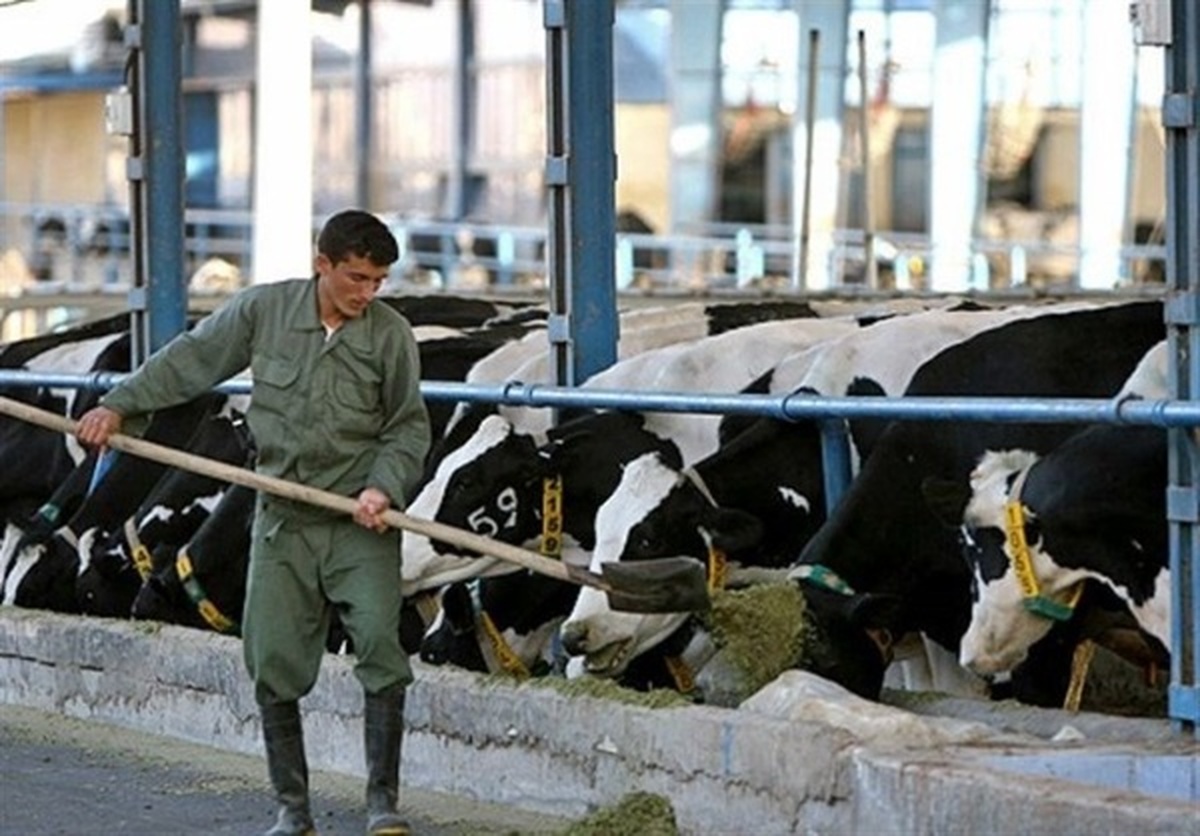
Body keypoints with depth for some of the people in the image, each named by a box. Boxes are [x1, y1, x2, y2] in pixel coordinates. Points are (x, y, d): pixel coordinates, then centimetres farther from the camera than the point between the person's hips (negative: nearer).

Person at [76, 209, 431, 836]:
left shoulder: (391, 334, -3)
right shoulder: (262, 310, -1)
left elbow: (408, 428, 3)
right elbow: (190, 360, 7)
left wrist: (385, 487, -13)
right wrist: (119, 405, 2)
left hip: (362, 526, -2)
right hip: (282, 521, 2)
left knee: (381, 645, -15)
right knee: (275, 667, 2)